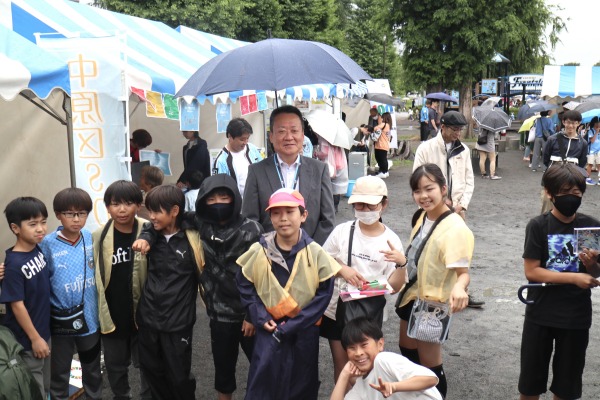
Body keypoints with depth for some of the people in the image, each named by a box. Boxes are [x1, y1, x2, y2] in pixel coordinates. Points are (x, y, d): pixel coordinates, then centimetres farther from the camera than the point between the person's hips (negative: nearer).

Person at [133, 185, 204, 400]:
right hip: (148, 320, 5)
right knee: (152, 372, 18)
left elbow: (205, 273, -6)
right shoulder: (152, 237, 1)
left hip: (178, 323, -5)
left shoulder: (192, 239, -12)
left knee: (179, 376, 9)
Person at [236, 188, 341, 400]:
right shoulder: (258, 251, -7)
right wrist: (261, 318, -9)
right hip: (269, 328, 0)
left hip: (304, 330, 0)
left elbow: (323, 295, -9)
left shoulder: (316, 253, -10)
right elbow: (245, 286, 3)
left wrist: (291, 326, -13)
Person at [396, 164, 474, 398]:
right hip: (411, 296, 9)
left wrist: (459, 287, -49)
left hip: (431, 305, -9)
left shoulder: (455, 228, -26)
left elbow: (463, 272, -29)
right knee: (407, 352, 26)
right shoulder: (422, 216, -1)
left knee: (429, 366, 4)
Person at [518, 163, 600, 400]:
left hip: (577, 316, 2)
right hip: (541, 315, -2)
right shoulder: (538, 226, -11)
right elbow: (531, 272, -14)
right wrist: (574, 277, -20)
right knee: (531, 379, 13)